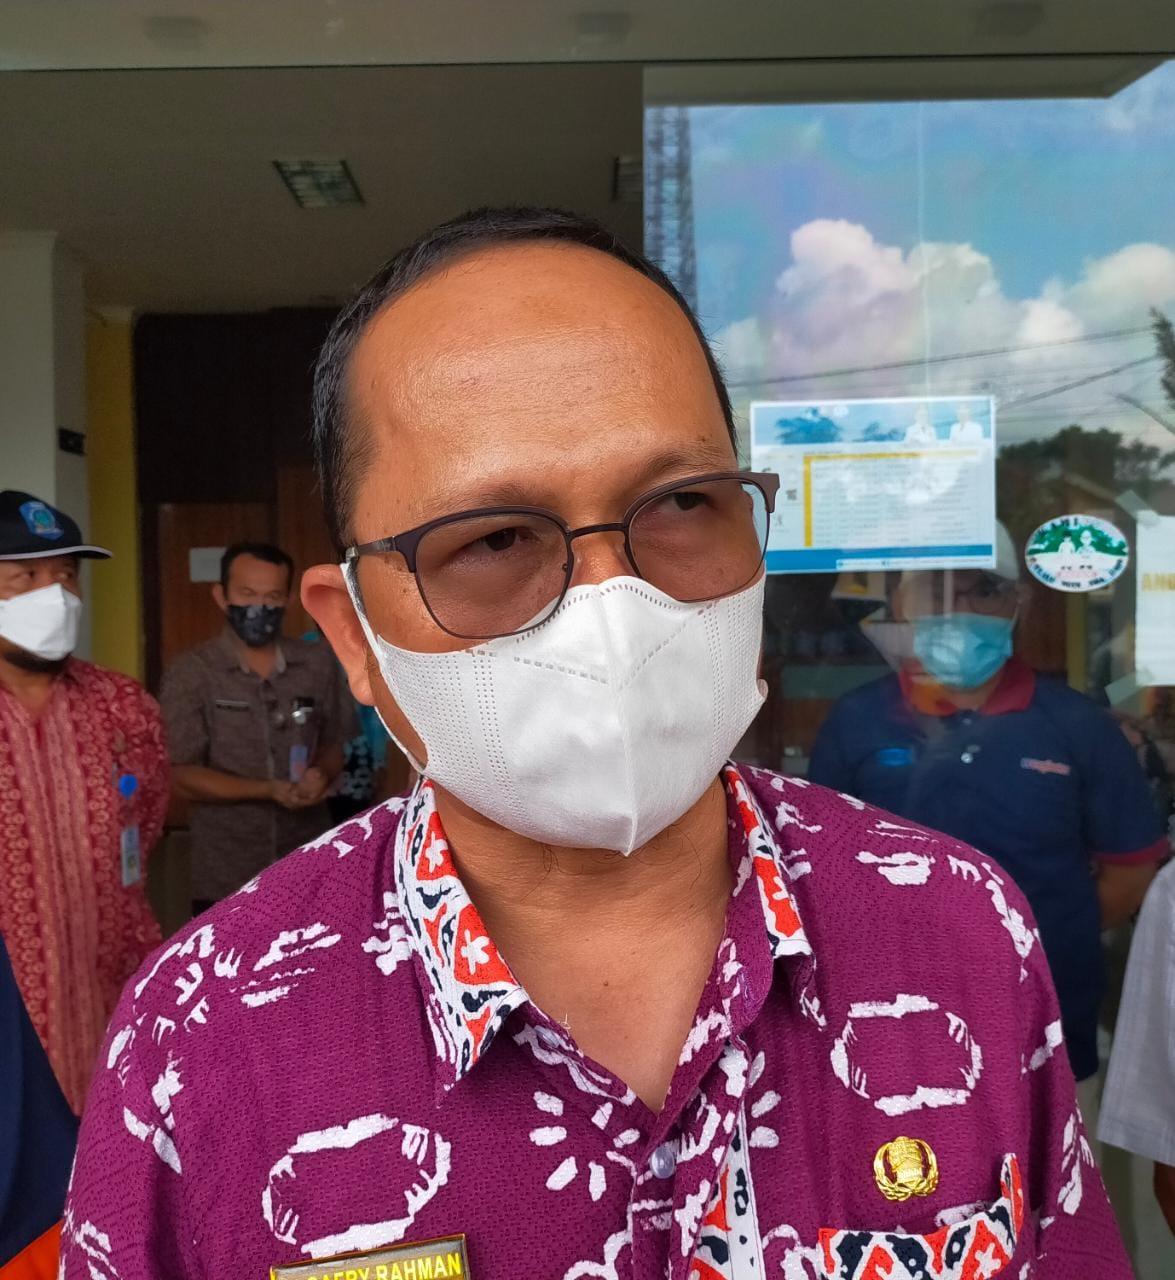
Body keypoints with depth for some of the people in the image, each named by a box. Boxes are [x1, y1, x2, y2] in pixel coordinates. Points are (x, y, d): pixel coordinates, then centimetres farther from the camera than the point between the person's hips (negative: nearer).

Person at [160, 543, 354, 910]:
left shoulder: (317, 664, 3)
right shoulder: (190, 673, -8)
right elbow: (183, 777, -10)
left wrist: (322, 775, -11)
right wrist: (269, 791, -21)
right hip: (226, 880, -3)